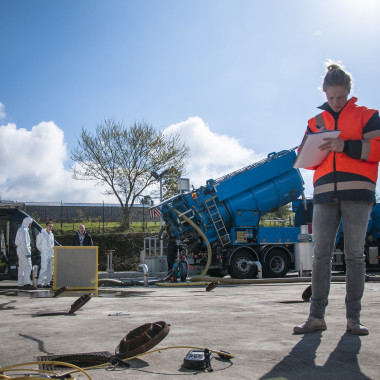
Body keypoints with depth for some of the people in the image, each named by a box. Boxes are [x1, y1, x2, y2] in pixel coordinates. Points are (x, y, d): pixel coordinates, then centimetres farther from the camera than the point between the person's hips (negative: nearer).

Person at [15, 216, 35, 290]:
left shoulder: (20, 229, 20)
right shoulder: (24, 230, -13)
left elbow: (16, 242, 23)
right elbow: (24, 242, -20)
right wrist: (27, 252, -20)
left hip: (20, 250, 11)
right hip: (23, 250, -11)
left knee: (22, 267, 11)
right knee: (28, 266, -14)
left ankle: (20, 284, 14)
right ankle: (27, 283, -20)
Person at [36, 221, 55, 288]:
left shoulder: (52, 235, 14)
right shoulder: (41, 234, -5)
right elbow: (38, 244, 3)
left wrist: (53, 252, 13)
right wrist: (42, 250, 7)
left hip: (51, 255, 7)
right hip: (45, 255, -7)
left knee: (50, 269, 6)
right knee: (44, 268, -15)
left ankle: (47, 283, 12)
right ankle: (40, 283, -13)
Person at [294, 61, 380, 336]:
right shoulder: (316, 122, 19)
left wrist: (346, 146, -14)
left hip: (357, 192, -2)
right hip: (325, 194, 3)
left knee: (355, 255, 0)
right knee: (321, 255, -2)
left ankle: (354, 318, 6)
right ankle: (317, 316, 2)